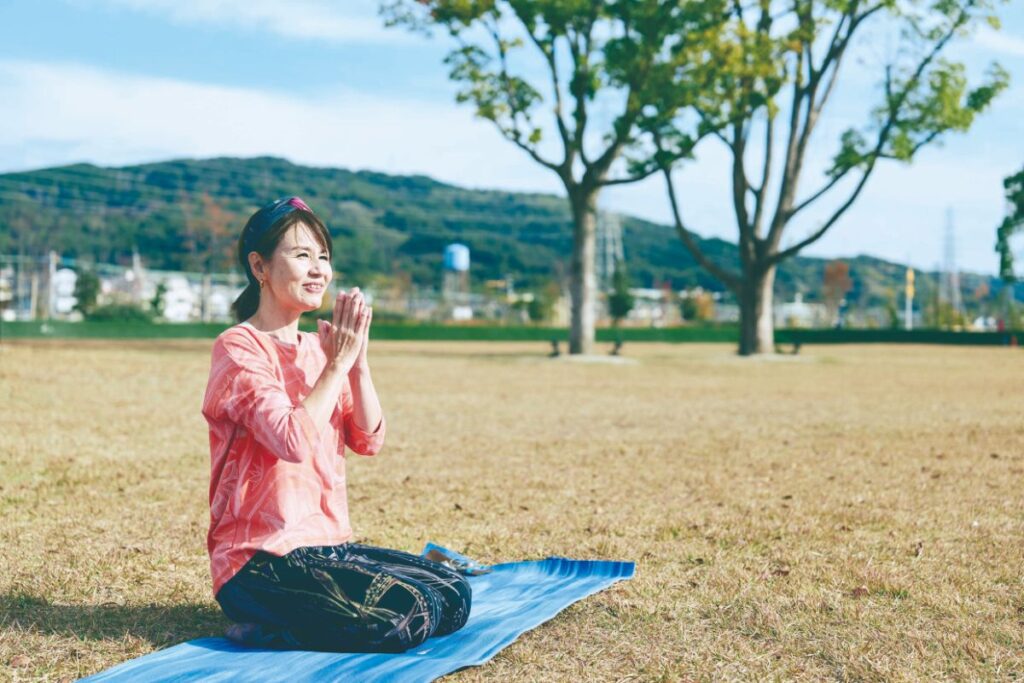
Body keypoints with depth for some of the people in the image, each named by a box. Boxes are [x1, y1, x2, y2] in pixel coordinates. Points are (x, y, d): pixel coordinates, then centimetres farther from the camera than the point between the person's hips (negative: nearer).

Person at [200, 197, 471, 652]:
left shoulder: (318, 347, 13)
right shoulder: (239, 347, -10)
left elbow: (369, 440, 5)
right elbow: (294, 441, -24)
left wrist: (358, 360, -6)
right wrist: (338, 363, -15)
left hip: (330, 544, 8)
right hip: (262, 559, -8)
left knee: (454, 595, -1)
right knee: (406, 616, -23)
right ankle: (262, 631, -3)